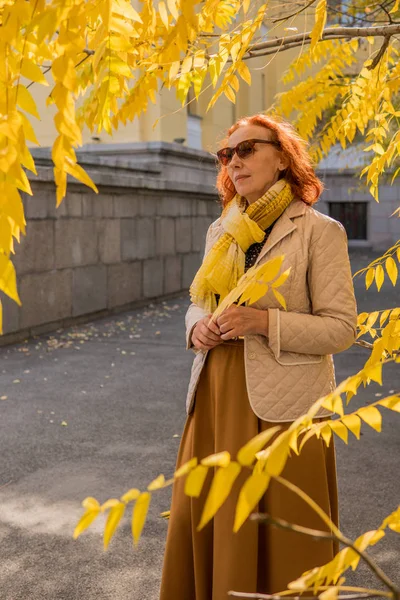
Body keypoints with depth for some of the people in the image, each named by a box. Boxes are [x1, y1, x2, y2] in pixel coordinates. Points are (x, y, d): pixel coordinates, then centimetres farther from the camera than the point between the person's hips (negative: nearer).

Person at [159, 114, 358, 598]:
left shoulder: (319, 231, -7)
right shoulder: (221, 231, 11)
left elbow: (341, 327, -9)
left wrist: (265, 321, -21)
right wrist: (197, 326, -4)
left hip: (280, 404, -5)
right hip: (217, 395, 6)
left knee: (275, 536, 5)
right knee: (206, 521, 13)